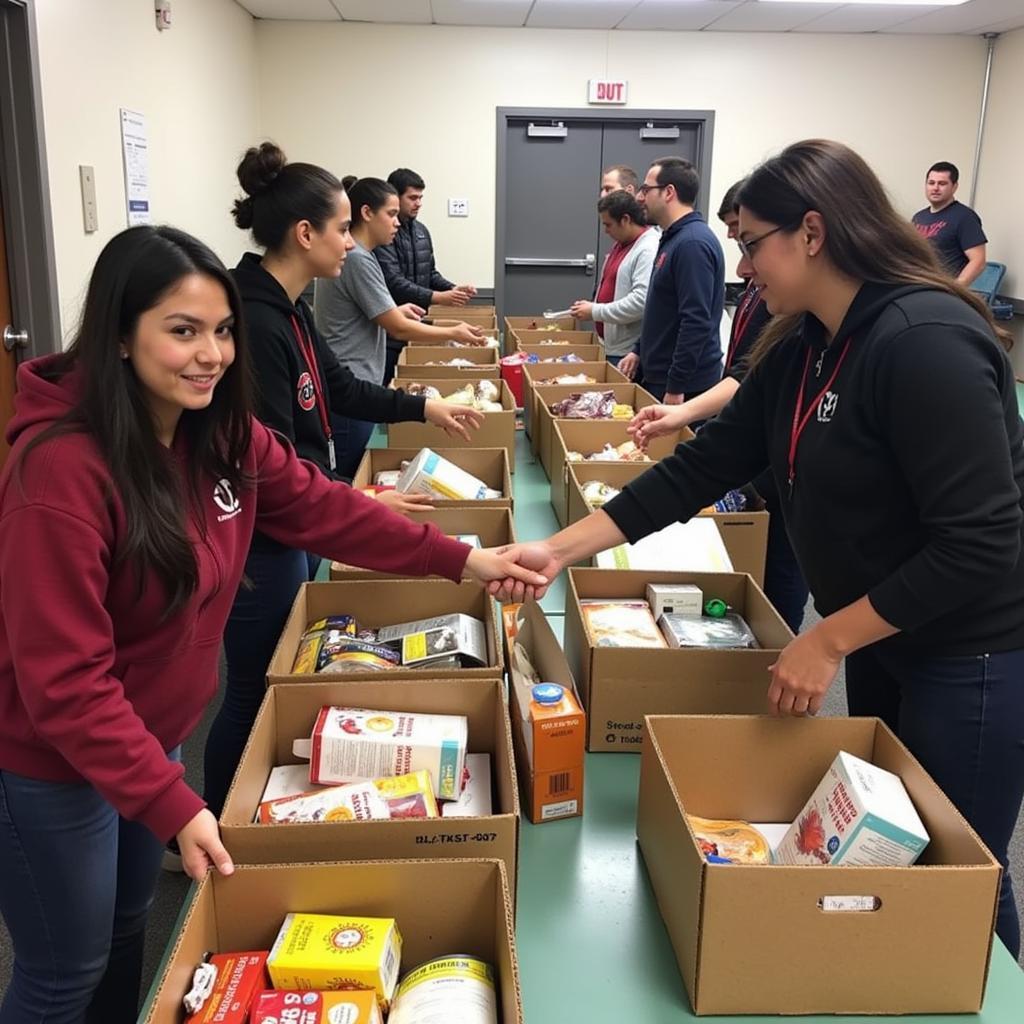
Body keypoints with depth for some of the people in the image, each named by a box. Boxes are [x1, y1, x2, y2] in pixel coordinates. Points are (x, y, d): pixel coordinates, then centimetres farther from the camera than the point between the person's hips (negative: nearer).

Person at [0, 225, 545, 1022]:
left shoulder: (220, 434, -7)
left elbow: (321, 507, 1)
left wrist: (459, 560, -4)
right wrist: (171, 804, -32)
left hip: (152, 736, 7)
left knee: (127, 929, 26)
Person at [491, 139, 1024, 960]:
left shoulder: (927, 341, -27)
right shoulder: (800, 347, 1)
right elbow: (707, 466, -1)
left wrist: (826, 639, -21)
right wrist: (561, 548, -7)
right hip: (881, 641, 9)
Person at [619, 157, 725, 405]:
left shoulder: (693, 243, -19)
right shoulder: (673, 238, 13)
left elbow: (697, 322, -25)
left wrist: (676, 388, -24)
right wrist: (639, 351, 19)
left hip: (684, 386, -10)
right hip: (658, 378, 10)